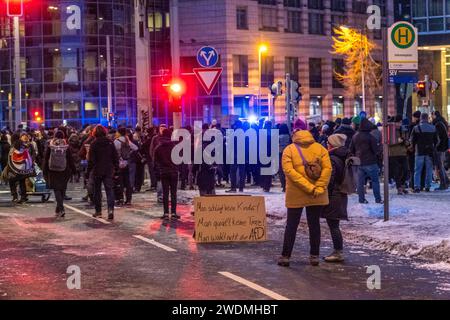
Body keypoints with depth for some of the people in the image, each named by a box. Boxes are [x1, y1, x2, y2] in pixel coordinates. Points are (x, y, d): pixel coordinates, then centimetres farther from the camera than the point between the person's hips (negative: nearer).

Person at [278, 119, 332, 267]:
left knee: (291, 225, 7)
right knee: (314, 224, 10)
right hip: (317, 196, 1)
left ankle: (285, 256, 8)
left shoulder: (289, 150, -4)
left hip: (295, 194, -1)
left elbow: (289, 171, -15)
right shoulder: (320, 148, 1)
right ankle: (314, 256, 12)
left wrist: (310, 188, -18)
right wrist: (318, 188, -13)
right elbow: (327, 168, -9)